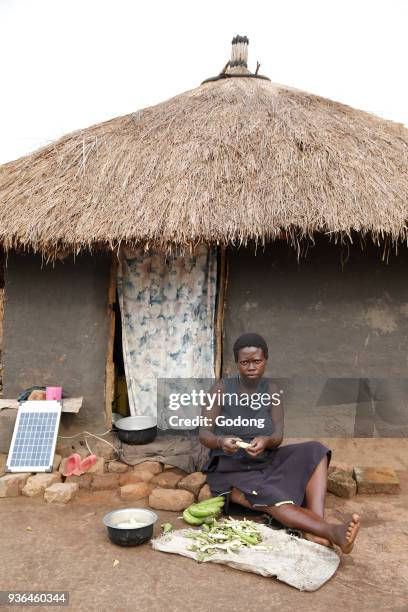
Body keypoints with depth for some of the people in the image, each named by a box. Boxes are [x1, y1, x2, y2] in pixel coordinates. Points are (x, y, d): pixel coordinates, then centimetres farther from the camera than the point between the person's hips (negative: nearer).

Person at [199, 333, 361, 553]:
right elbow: (204, 434, -11)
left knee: (314, 451, -19)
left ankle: (317, 531, -34)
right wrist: (221, 442, -35)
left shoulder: (272, 391, 2)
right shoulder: (222, 388, -6)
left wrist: (265, 441, -32)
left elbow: (278, 436, -7)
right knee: (272, 498, -34)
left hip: (266, 463, 4)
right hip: (231, 470, -4)